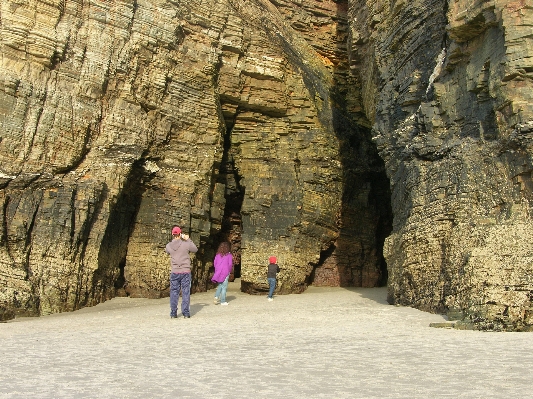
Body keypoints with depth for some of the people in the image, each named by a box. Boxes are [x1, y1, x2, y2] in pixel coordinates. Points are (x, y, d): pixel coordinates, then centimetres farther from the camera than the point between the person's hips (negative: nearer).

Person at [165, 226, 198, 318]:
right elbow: (195, 249, 8)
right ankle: (186, 313, 4)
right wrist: (188, 239, 14)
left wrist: (174, 240, 18)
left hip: (174, 272, 2)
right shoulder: (186, 244, -9)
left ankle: (173, 313, 9)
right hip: (185, 272, -2)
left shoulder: (169, 246, -2)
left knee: (174, 292, 8)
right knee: (185, 292, 4)